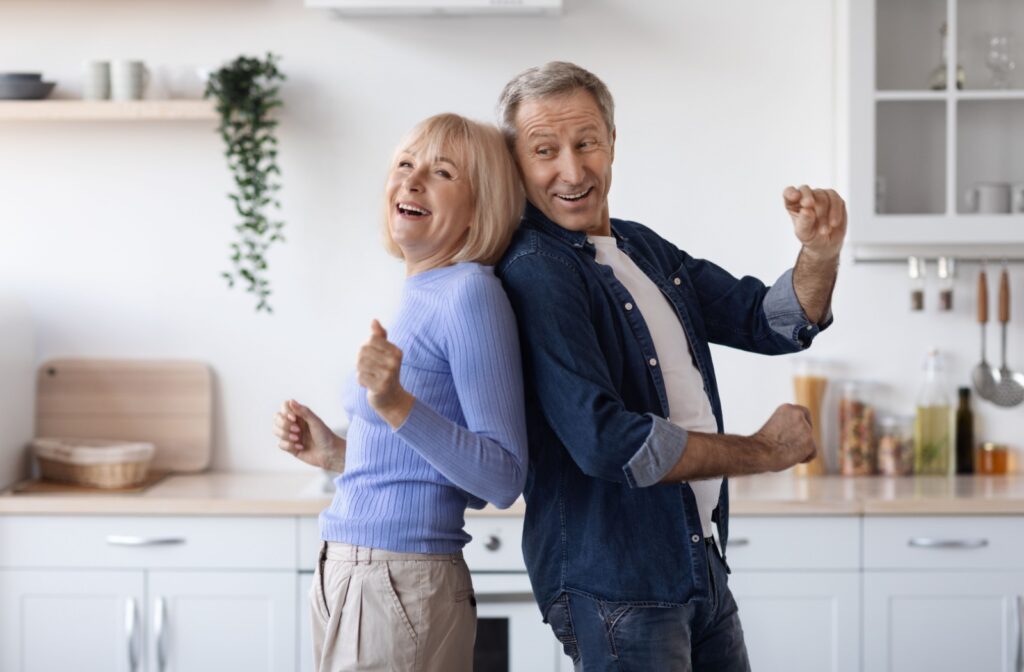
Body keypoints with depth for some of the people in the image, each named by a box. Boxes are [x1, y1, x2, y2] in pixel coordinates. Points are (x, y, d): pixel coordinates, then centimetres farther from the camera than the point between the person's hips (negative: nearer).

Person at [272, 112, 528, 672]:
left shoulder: (471, 294, -14)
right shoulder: (417, 297, 12)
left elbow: (502, 478, -19)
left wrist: (397, 405, -27)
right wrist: (336, 453, 11)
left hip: (402, 588, -9)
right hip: (344, 579, 9)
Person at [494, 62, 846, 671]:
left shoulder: (645, 249, 11)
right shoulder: (535, 275, -18)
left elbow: (773, 323, 16)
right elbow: (607, 442, -25)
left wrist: (821, 254, -6)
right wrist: (765, 452, -12)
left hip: (702, 568, 8)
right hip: (612, 586, -8)